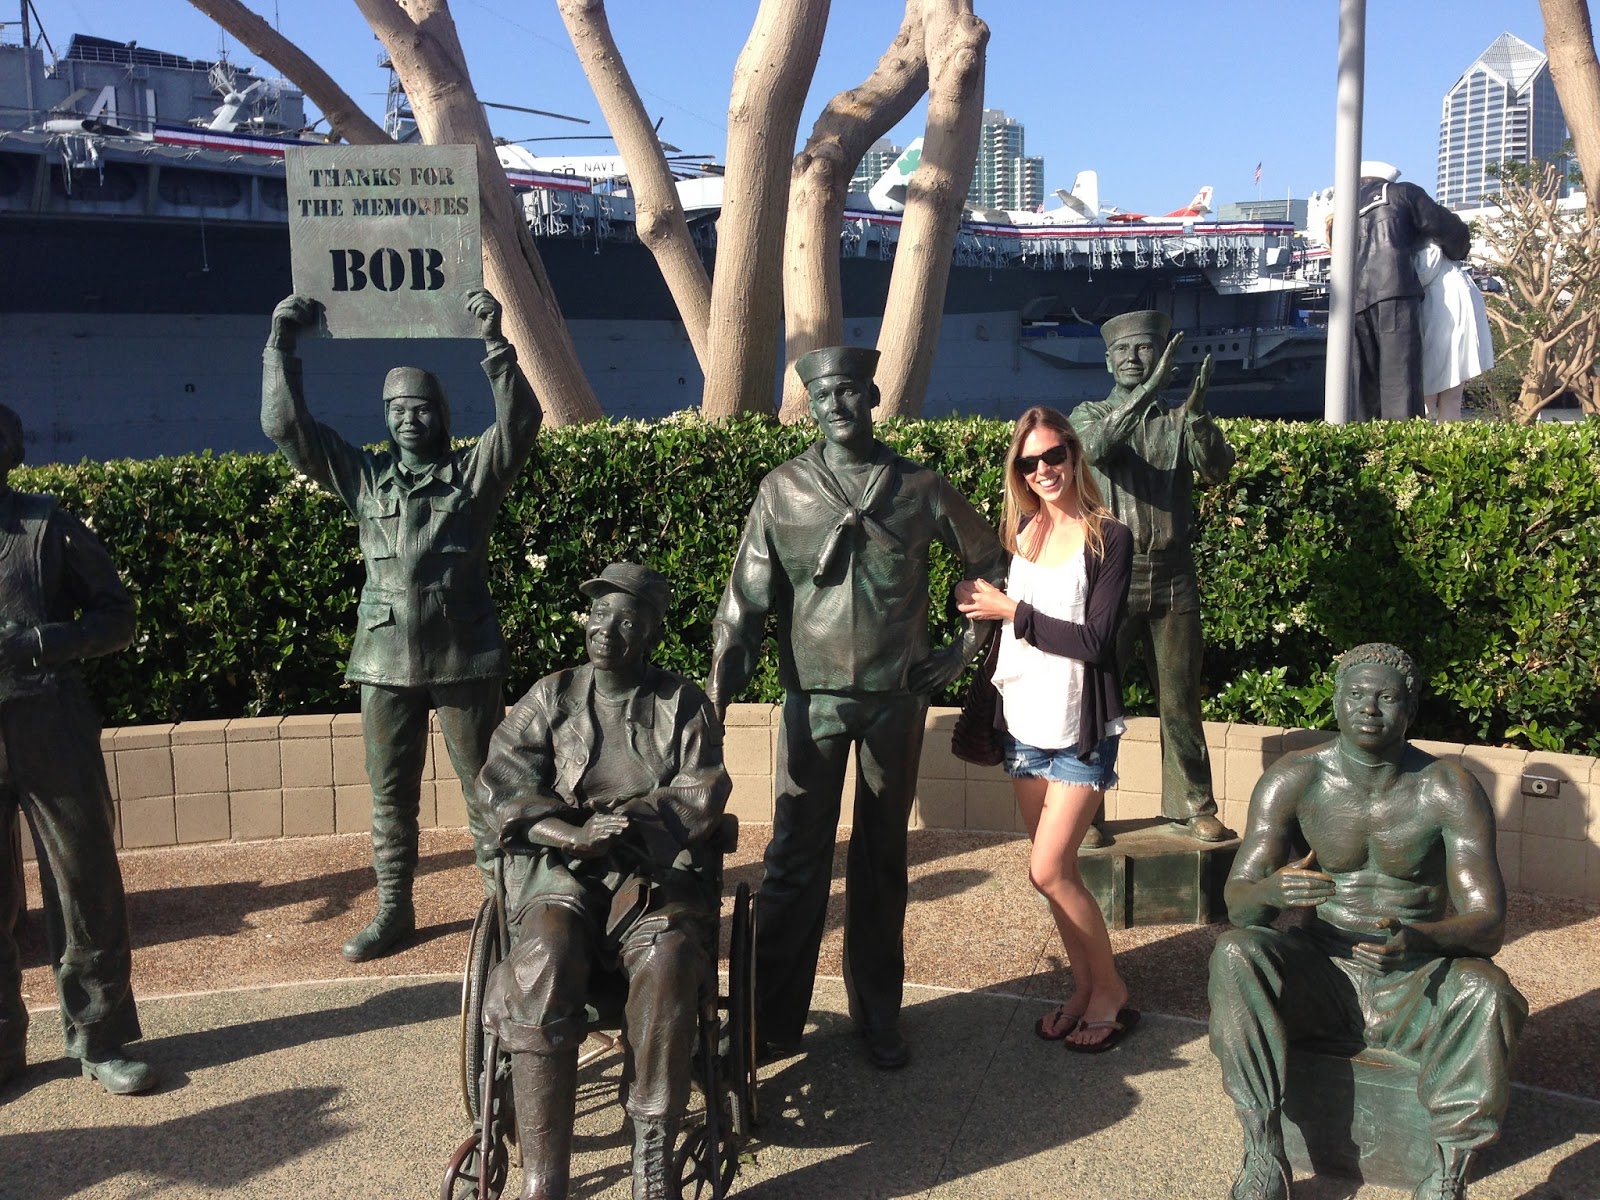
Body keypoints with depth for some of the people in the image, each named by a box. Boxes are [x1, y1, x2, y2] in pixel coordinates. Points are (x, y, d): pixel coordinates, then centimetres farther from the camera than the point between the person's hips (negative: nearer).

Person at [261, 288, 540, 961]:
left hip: (467, 660, -3)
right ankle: (393, 912, 23)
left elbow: (520, 421, -14)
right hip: (386, 662, 3)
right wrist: (281, 345, -1)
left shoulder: (474, 472, 1)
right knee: (390, 795, 11)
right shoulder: (363, 476, 8)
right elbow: (286, 426, 5)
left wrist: (496, 342, -21)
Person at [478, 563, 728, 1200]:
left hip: (661, 872, 0)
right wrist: (573, 833, -17)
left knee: (668, 963, -34)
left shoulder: (683, 703, 14)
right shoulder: (551, 696, 16)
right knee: (543, 969, -32)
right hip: (563, 870, 1)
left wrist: (618, 824, -15)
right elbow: (501, 779, 2)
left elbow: (703, 792, 1)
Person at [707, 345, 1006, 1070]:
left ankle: (879, 1020, 24)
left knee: (882, 862, 11)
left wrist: (963, 651, 6)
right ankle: (773, 1022, 13)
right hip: (812, 698, -1)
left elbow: (991, 568, 12)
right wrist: (716, 699, -9)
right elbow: (745, 602, -2)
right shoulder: (783, 491, -1)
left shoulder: (920, 489, 0)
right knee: (794, 861, 0)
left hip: (896, 698, 1)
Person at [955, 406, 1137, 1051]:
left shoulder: (1109, 538, -10)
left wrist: (1013, 612, -15)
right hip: (1025, 724, 5)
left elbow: (1095, 641, -17)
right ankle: (1084, 988, 26)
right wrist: (976, 597, -4)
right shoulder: (1019, 529, 6)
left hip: (1081, 730, -5)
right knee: (1056, 871, 11)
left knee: (1048, 870, -8)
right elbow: (986, 601, 14)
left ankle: (1112, 993, 11)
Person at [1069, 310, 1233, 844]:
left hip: (1173, 574, 2)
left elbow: (1218, 468, -8)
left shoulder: (1180, 420, 10)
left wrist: (1197, 413, -26)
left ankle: (1192, 806, 18)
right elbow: (1095, 445, -19)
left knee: (1180, 698, 7)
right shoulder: (1090, 414, 6)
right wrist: (1149, 389, -30)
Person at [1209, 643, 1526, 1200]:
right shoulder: (1292, 779, -7)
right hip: (1320, 972, 1)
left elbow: (1489, 924, -14)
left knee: (1487, 992, -32)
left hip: (1414, 984, -1)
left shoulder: (1450, 792, -9)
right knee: (1234, 954, -28)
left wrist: (1418, 938, -37)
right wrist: (1270, 891, -36)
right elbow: (1236, 904, -10)